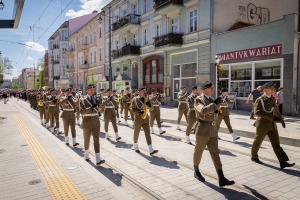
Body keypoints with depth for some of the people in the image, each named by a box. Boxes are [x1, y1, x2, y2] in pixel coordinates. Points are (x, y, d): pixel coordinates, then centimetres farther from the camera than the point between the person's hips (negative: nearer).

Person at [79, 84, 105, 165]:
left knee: (96, 140, -4)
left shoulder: (96, 98, 6)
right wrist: (91, 108, -25)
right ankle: (86, 155, 34)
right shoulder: (83, 99, -5)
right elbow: (81, 112, -16)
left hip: (96, 122, 2)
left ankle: (98, 159, -8)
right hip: (87, 122, -2)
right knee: (86, 140, 13)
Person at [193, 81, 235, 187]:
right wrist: (215, 104, -23)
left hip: (212, 130, 6)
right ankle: (196, 171, 33)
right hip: (202, 129, -6)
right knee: (198, 152, 11)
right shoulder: (198, 100, -10)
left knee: (215, 153, 2)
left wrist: (216, 112, -1)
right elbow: (203, 111, -32)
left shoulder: (212, 99, 12)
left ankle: (221, 179, 2)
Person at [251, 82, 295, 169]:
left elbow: (276, 110, 22)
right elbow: (257, 112, -23)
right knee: (258, 142, 10)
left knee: (276, 144, 2)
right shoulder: (260, 100, -12)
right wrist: (271, 117, -27)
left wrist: (281, 120, 24)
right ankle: (254, 156, 29)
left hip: (272, 125, 6)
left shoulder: (272, 99, 10)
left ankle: (283, 162, 2)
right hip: (262, 125, -6)